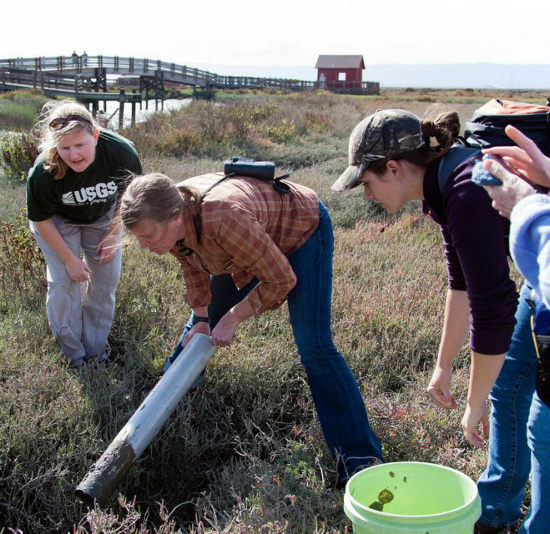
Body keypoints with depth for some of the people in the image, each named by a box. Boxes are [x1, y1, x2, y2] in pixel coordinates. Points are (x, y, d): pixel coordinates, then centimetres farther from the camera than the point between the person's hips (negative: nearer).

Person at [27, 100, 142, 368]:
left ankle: (96, 346, 19)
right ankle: (72, 351, 8)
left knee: (106, 277, 1)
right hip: (58, 221, -2)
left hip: (102, 216, 3)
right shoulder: (43, 173, -38)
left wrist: (113, 236, -12)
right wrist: (70, 259, -16)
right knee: (65, 280, -10)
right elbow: (41, 220, -20)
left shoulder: (121, 153, -34)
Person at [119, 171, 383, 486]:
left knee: (314, 346, -18)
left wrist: (232, 318, -24)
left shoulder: (222, 218, -45)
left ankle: (361, 461, -12)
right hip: (248, 244, 8)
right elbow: (193, 265, 2)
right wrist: (202, 319, -1)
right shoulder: (168, 223, -21)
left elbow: (281, 279, -33)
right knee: (198, 330, 14)